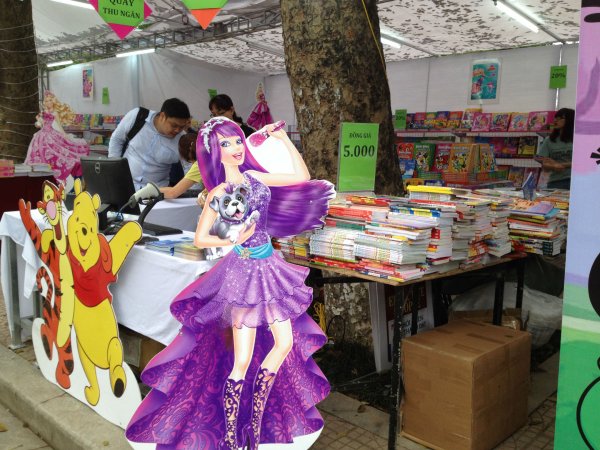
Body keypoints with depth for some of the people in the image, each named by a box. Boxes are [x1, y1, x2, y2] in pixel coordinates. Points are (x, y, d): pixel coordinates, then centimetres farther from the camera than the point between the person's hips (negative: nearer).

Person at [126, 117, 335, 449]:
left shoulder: (254, 177, 6)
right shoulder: (219, 193, -9)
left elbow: (302, 177, 8)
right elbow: (199, 239, -9)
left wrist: (284, 139, 7)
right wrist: (233, 241, -20)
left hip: (269, 268, 7)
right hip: (244, 272, -7)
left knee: (286, 343, 8)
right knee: (242, 361, -3)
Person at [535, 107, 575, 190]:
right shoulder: (549, 140, 8)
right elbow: (545, 167, 2)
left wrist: (560, 164, -13)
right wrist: (553, 167, -20)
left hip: (573, 180, -2)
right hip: (555, 182, 2)